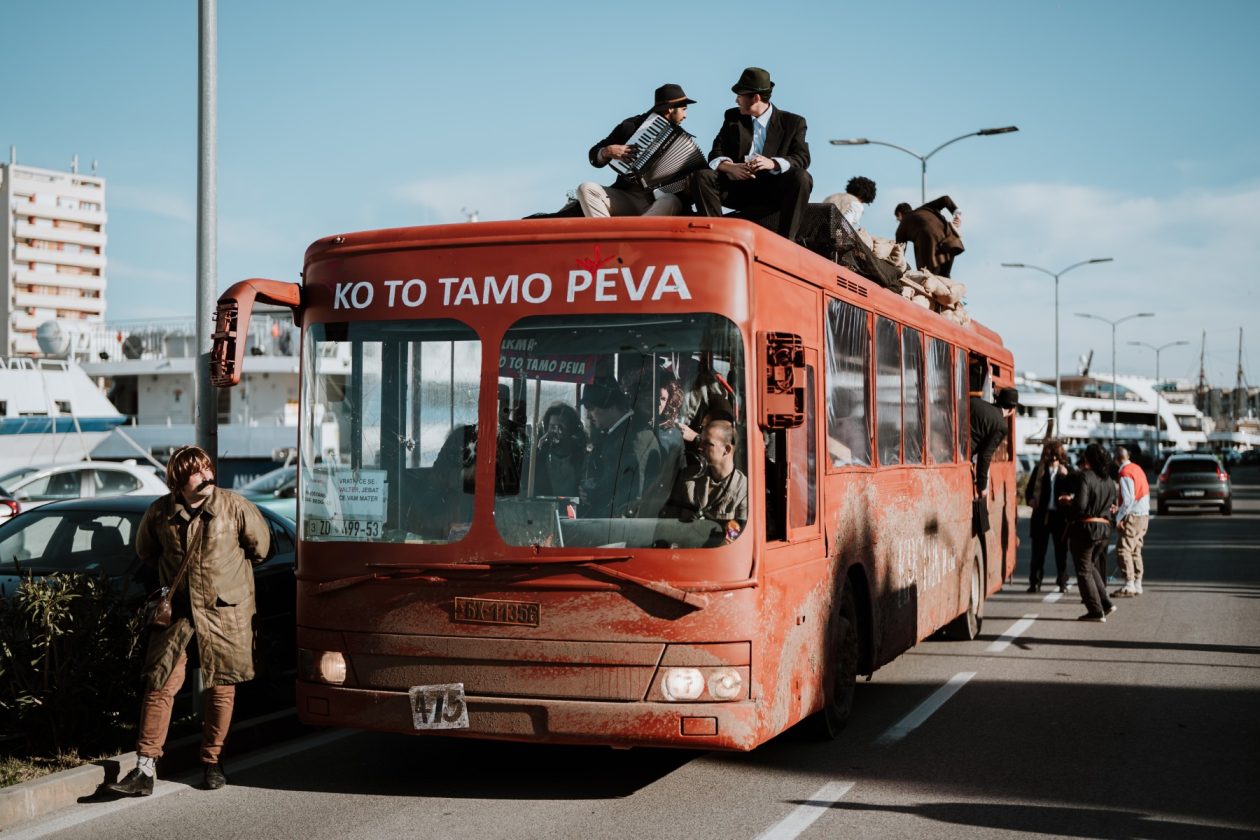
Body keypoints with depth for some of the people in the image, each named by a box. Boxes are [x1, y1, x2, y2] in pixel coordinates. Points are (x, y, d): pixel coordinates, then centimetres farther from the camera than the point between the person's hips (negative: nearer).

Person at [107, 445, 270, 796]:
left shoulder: (235, 507, -8)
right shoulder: (160, 512, -2)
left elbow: (260, 546, 7)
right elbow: (145, 550, 18)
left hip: (225, 610, -1)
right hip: (177, 609, 1)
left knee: (221, 688, 5)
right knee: (159, 685, -4)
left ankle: (213, 762, 20)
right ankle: (145, 769, -1)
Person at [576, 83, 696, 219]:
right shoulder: (631, 126, 7)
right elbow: (594, 156, 9)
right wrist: (607, 152, -12)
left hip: (656, 200, -1)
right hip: (624, 195, 1)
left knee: (672, 201, -35)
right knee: (586, 188, -23)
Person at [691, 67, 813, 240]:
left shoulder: (793, 122, 4)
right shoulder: (732, 117, 12)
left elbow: (802, 158, -9)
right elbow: (716, 154, 3)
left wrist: (773, 163, -30)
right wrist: (730, 167, -22)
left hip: (773, 192, -2)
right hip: (739, 188, 2)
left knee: (802, 178, -31)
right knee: (702, 177, -22)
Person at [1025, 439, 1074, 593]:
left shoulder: (1067, 470, 3)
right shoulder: (1039, 469, 6)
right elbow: (1030, 489, 14)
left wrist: (1066, 475, -19)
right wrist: (1030, 500, -5)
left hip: (1060, 515, -1)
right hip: (1041, 514, 1)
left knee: (1061, 551, 7)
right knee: (1038, 551, 3)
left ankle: (1062, 583, 15)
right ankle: (1035, 583, 8)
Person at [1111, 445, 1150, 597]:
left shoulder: (1125, 473, -15)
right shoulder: (1137, 469, 13)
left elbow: (1128, 500, -21)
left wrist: (1119, 518, -13)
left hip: (1133, 516, -9)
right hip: (1144, 515, 9)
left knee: (1123, 550, -10)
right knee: (1135, 551, 14)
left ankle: (1129, 586, -15)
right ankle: (1137, 585, 17)